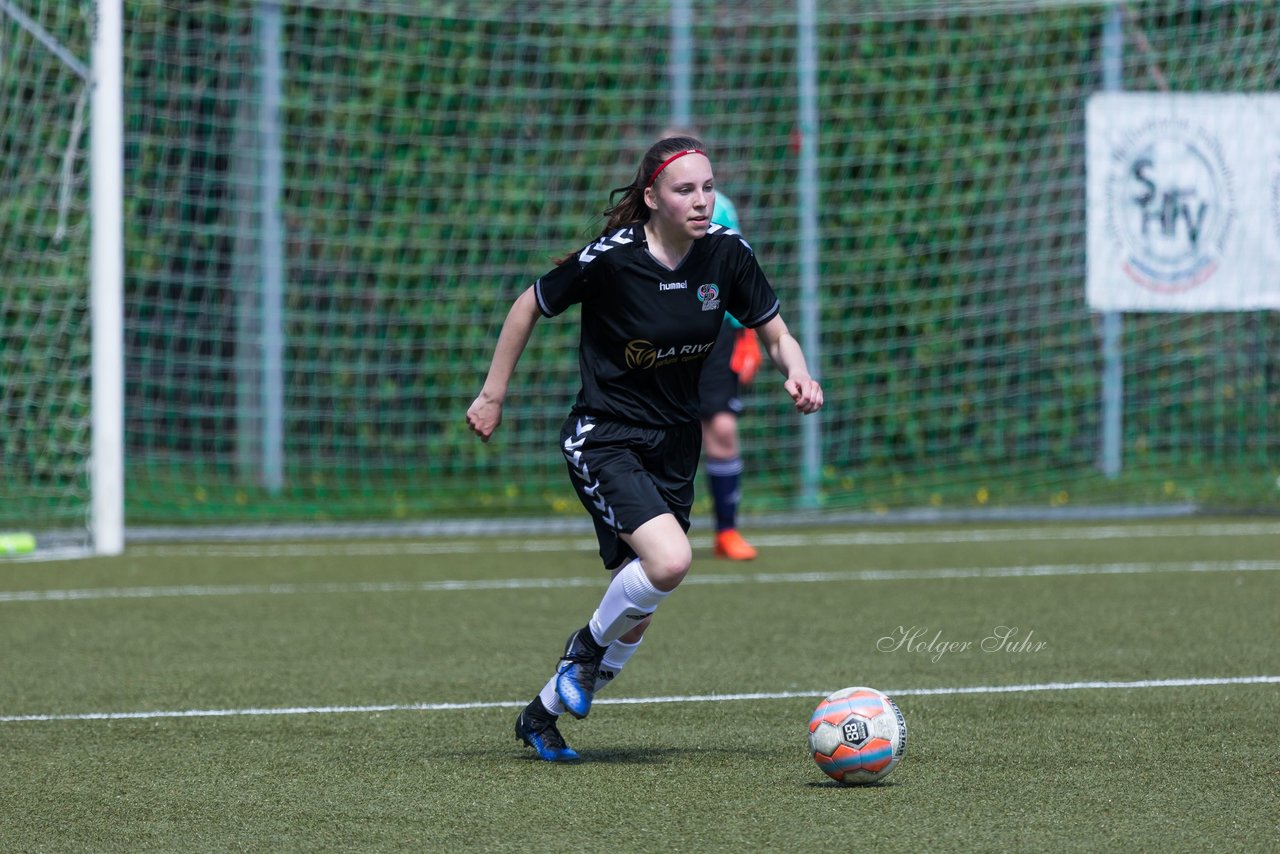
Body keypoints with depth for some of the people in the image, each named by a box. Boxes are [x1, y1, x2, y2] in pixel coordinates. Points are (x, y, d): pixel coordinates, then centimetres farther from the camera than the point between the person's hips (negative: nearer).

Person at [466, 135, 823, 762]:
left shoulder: (728, 254, -6)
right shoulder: (610, 257, -17)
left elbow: (776, 335, 5)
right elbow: (529, 307, -2)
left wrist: (797, 373, -18)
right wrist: (493, 395, 2)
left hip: (674, 446, 5)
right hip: (603, 440, -5)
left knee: (636, 614, 7)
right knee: (670, 561, -28)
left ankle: (543, 713, 29)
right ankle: (590, 646, 3)